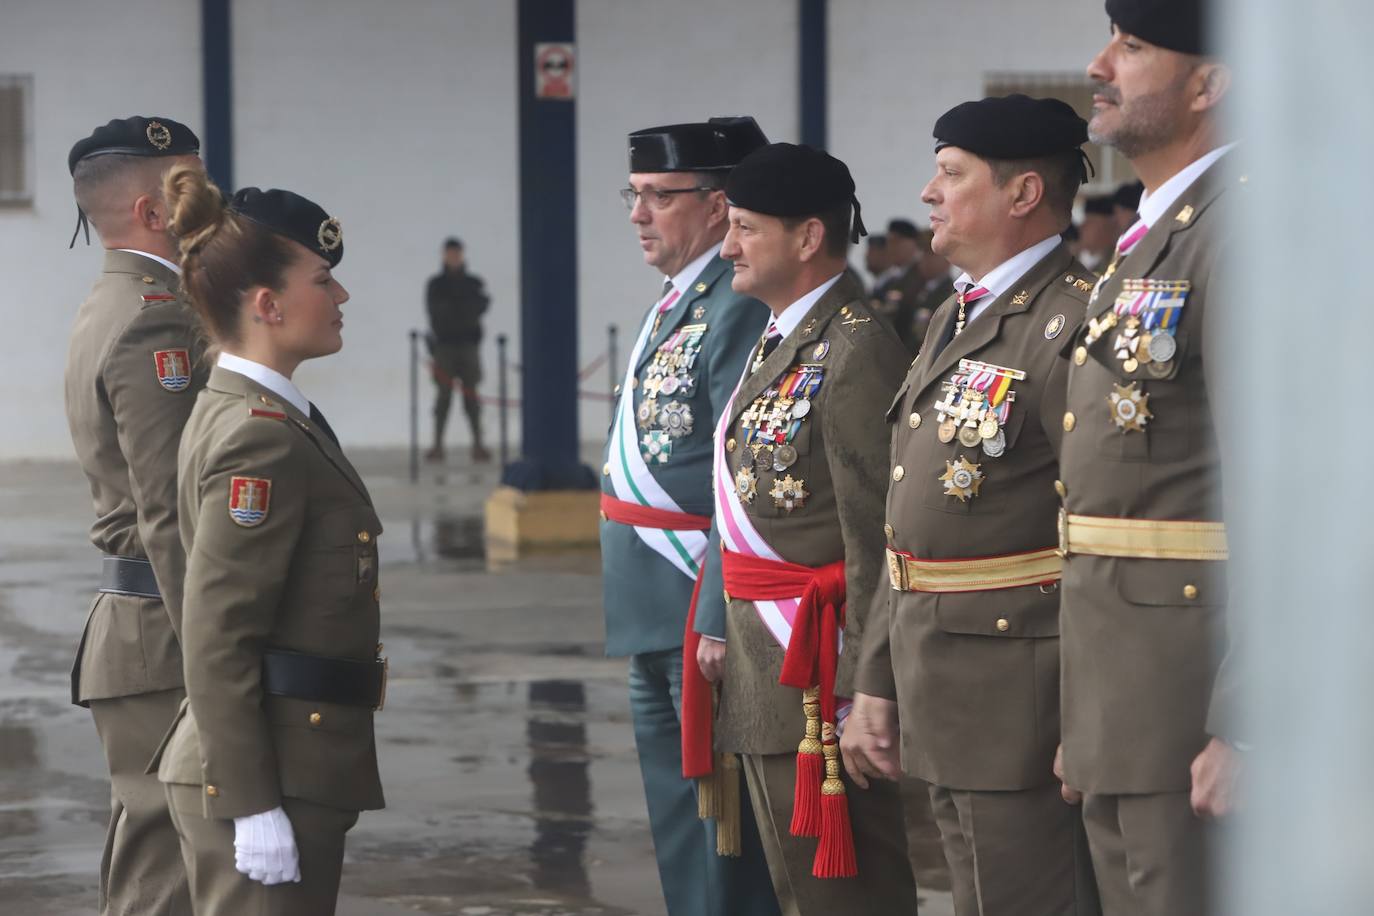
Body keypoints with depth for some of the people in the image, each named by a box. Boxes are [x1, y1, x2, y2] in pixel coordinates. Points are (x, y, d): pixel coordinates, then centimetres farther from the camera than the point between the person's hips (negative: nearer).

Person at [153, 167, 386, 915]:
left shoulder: (249, 416, 13)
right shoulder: (262, 439, -17)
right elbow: (215, 642, -21)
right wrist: (252, 805, -22)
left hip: (290, 765, 10)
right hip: (271, 775, -10)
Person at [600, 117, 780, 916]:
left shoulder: (741, 309, -16)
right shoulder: (675, 306, 16)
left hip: (708, 617, -10)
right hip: (656, 624, 10)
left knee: (724, 845, -5)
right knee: (680, 842, 17)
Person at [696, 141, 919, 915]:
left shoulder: (856, 351, -16)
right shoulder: (776, 343, 15)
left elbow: (875, 534, -19)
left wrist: (862, 686, -20)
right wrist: (723, 630, 18)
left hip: (817, 661, -10)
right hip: (763, 667, 10)